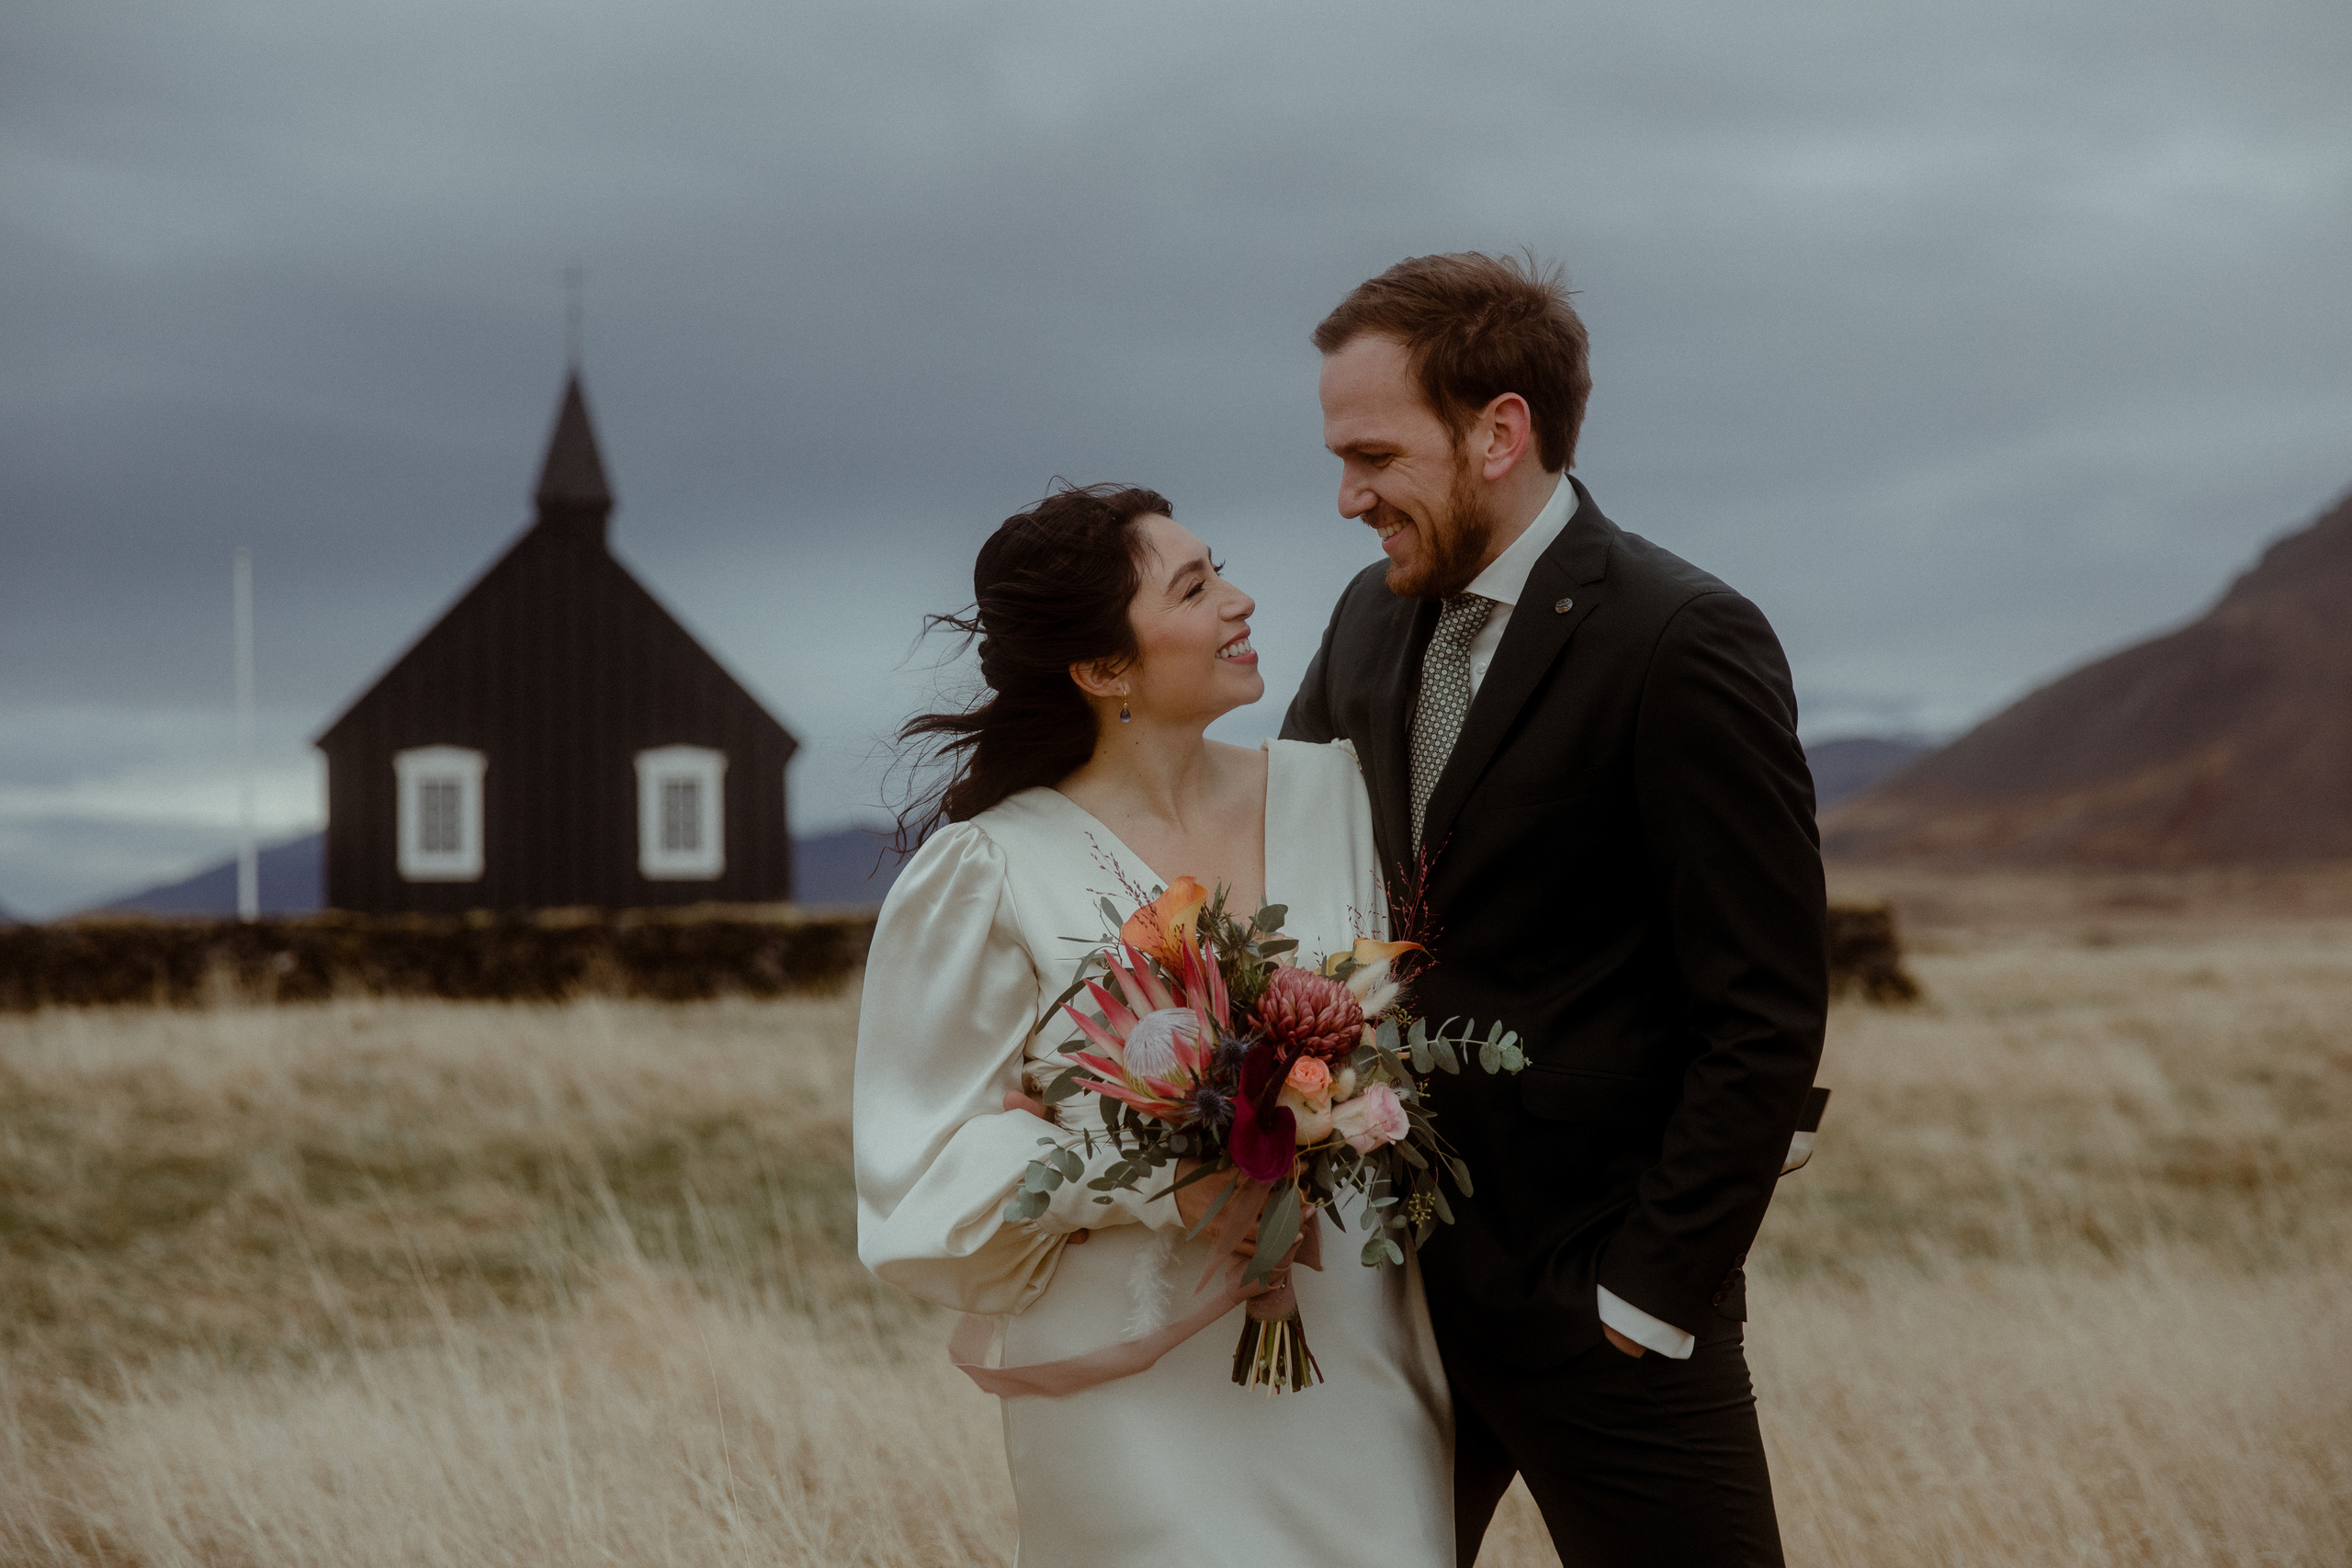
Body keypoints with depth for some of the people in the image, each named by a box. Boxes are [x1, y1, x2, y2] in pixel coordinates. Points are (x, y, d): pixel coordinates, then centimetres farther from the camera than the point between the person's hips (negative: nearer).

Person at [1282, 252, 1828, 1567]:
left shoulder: (1684, 644, -14)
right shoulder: (1374, 622, 9)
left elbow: (1766, 1017, -14)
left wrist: (1650, 1296, -15)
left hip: (1598, 1292, -7)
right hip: (1397, 1268, 7)